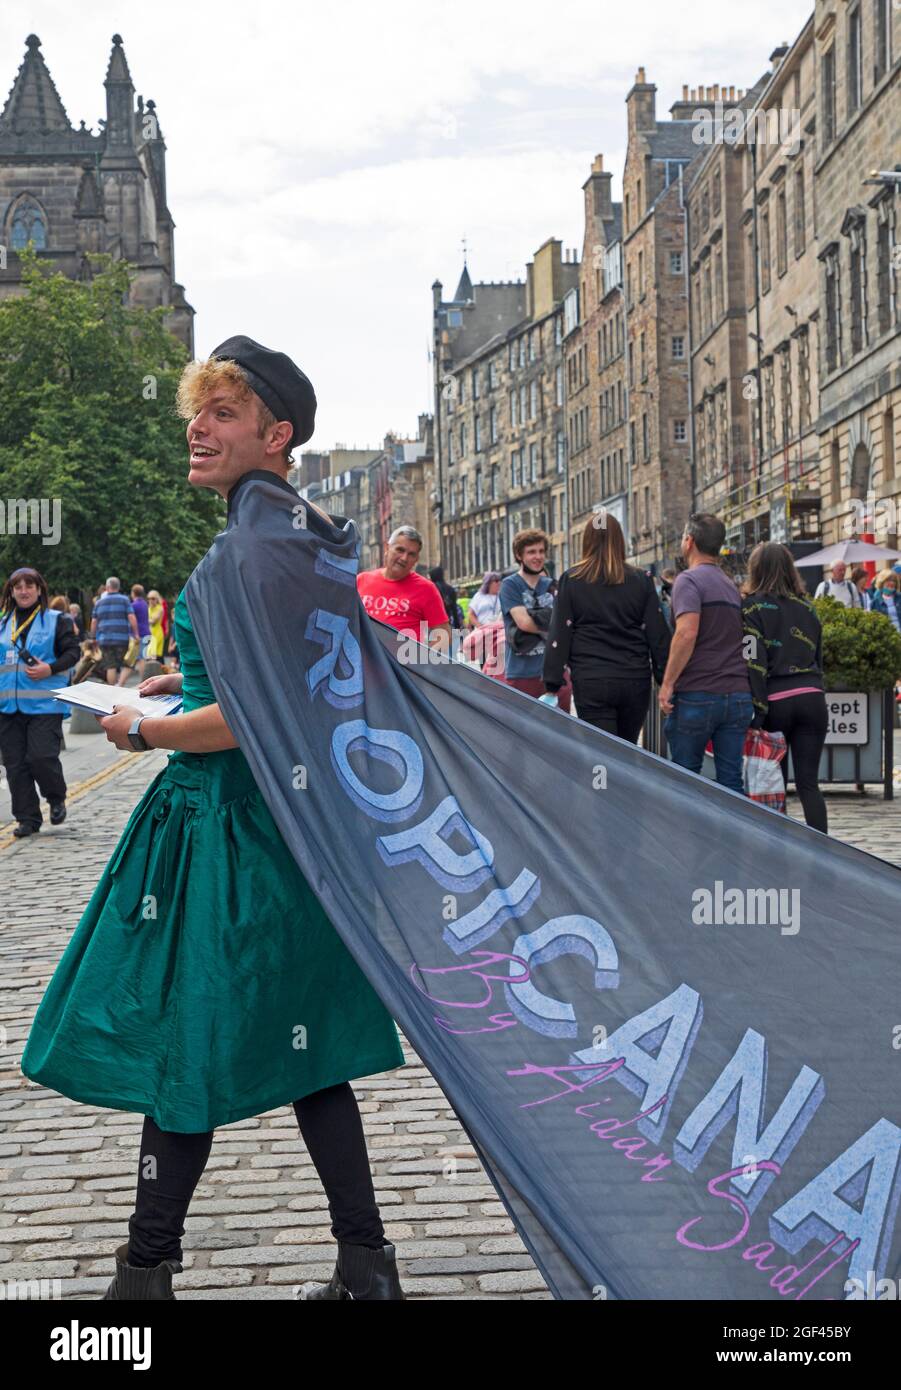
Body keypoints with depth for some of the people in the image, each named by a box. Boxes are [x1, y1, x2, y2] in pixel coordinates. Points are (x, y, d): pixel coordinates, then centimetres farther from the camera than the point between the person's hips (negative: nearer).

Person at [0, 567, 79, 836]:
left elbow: (73, 652, -2)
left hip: (44, 703, -4)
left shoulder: (56, 620, 2)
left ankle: (57, 799, 16)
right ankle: (27, 819, 11)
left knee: (41, 756, -12)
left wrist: (50, 669, -16)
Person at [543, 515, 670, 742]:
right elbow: (658, 636, 4)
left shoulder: (571, 581, 1)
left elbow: (559, 636, -2)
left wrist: (552, 685, 0)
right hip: (635, 681, 2)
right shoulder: (641, 581, 5)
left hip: (590, 682, -2)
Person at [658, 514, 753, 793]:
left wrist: (667, 683, -15)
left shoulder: (689, 580, -5)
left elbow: (687, 633, -19)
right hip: (739, 694, 6)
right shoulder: (731, 586, 19)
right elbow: (740, 639, 19)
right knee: (731, 780, 4)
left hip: (697, 695, -6)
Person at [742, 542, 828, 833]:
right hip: (811, 697, 4)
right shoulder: (806, 606, 13)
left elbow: (754, 663, -10)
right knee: (809, 782, 3)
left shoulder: (752, 606, -3)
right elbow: (818, 658, 17)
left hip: (775, 700, -4)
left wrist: (756, 712, -11)